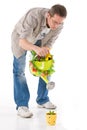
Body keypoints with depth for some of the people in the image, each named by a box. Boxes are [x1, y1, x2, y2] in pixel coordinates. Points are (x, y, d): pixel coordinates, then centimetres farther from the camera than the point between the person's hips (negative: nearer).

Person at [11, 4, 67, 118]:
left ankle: (42, 100, 14)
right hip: (21, 37, -4)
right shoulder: (33, 16, -44)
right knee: (19, 70, -11)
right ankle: (22, 105, -8)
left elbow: (49, 43, -15)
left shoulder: (59, 25, -27)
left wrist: (44, 53, -35)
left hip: (39, 39, 5)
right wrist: (36, 49, -67)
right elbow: (22, 42, -48)